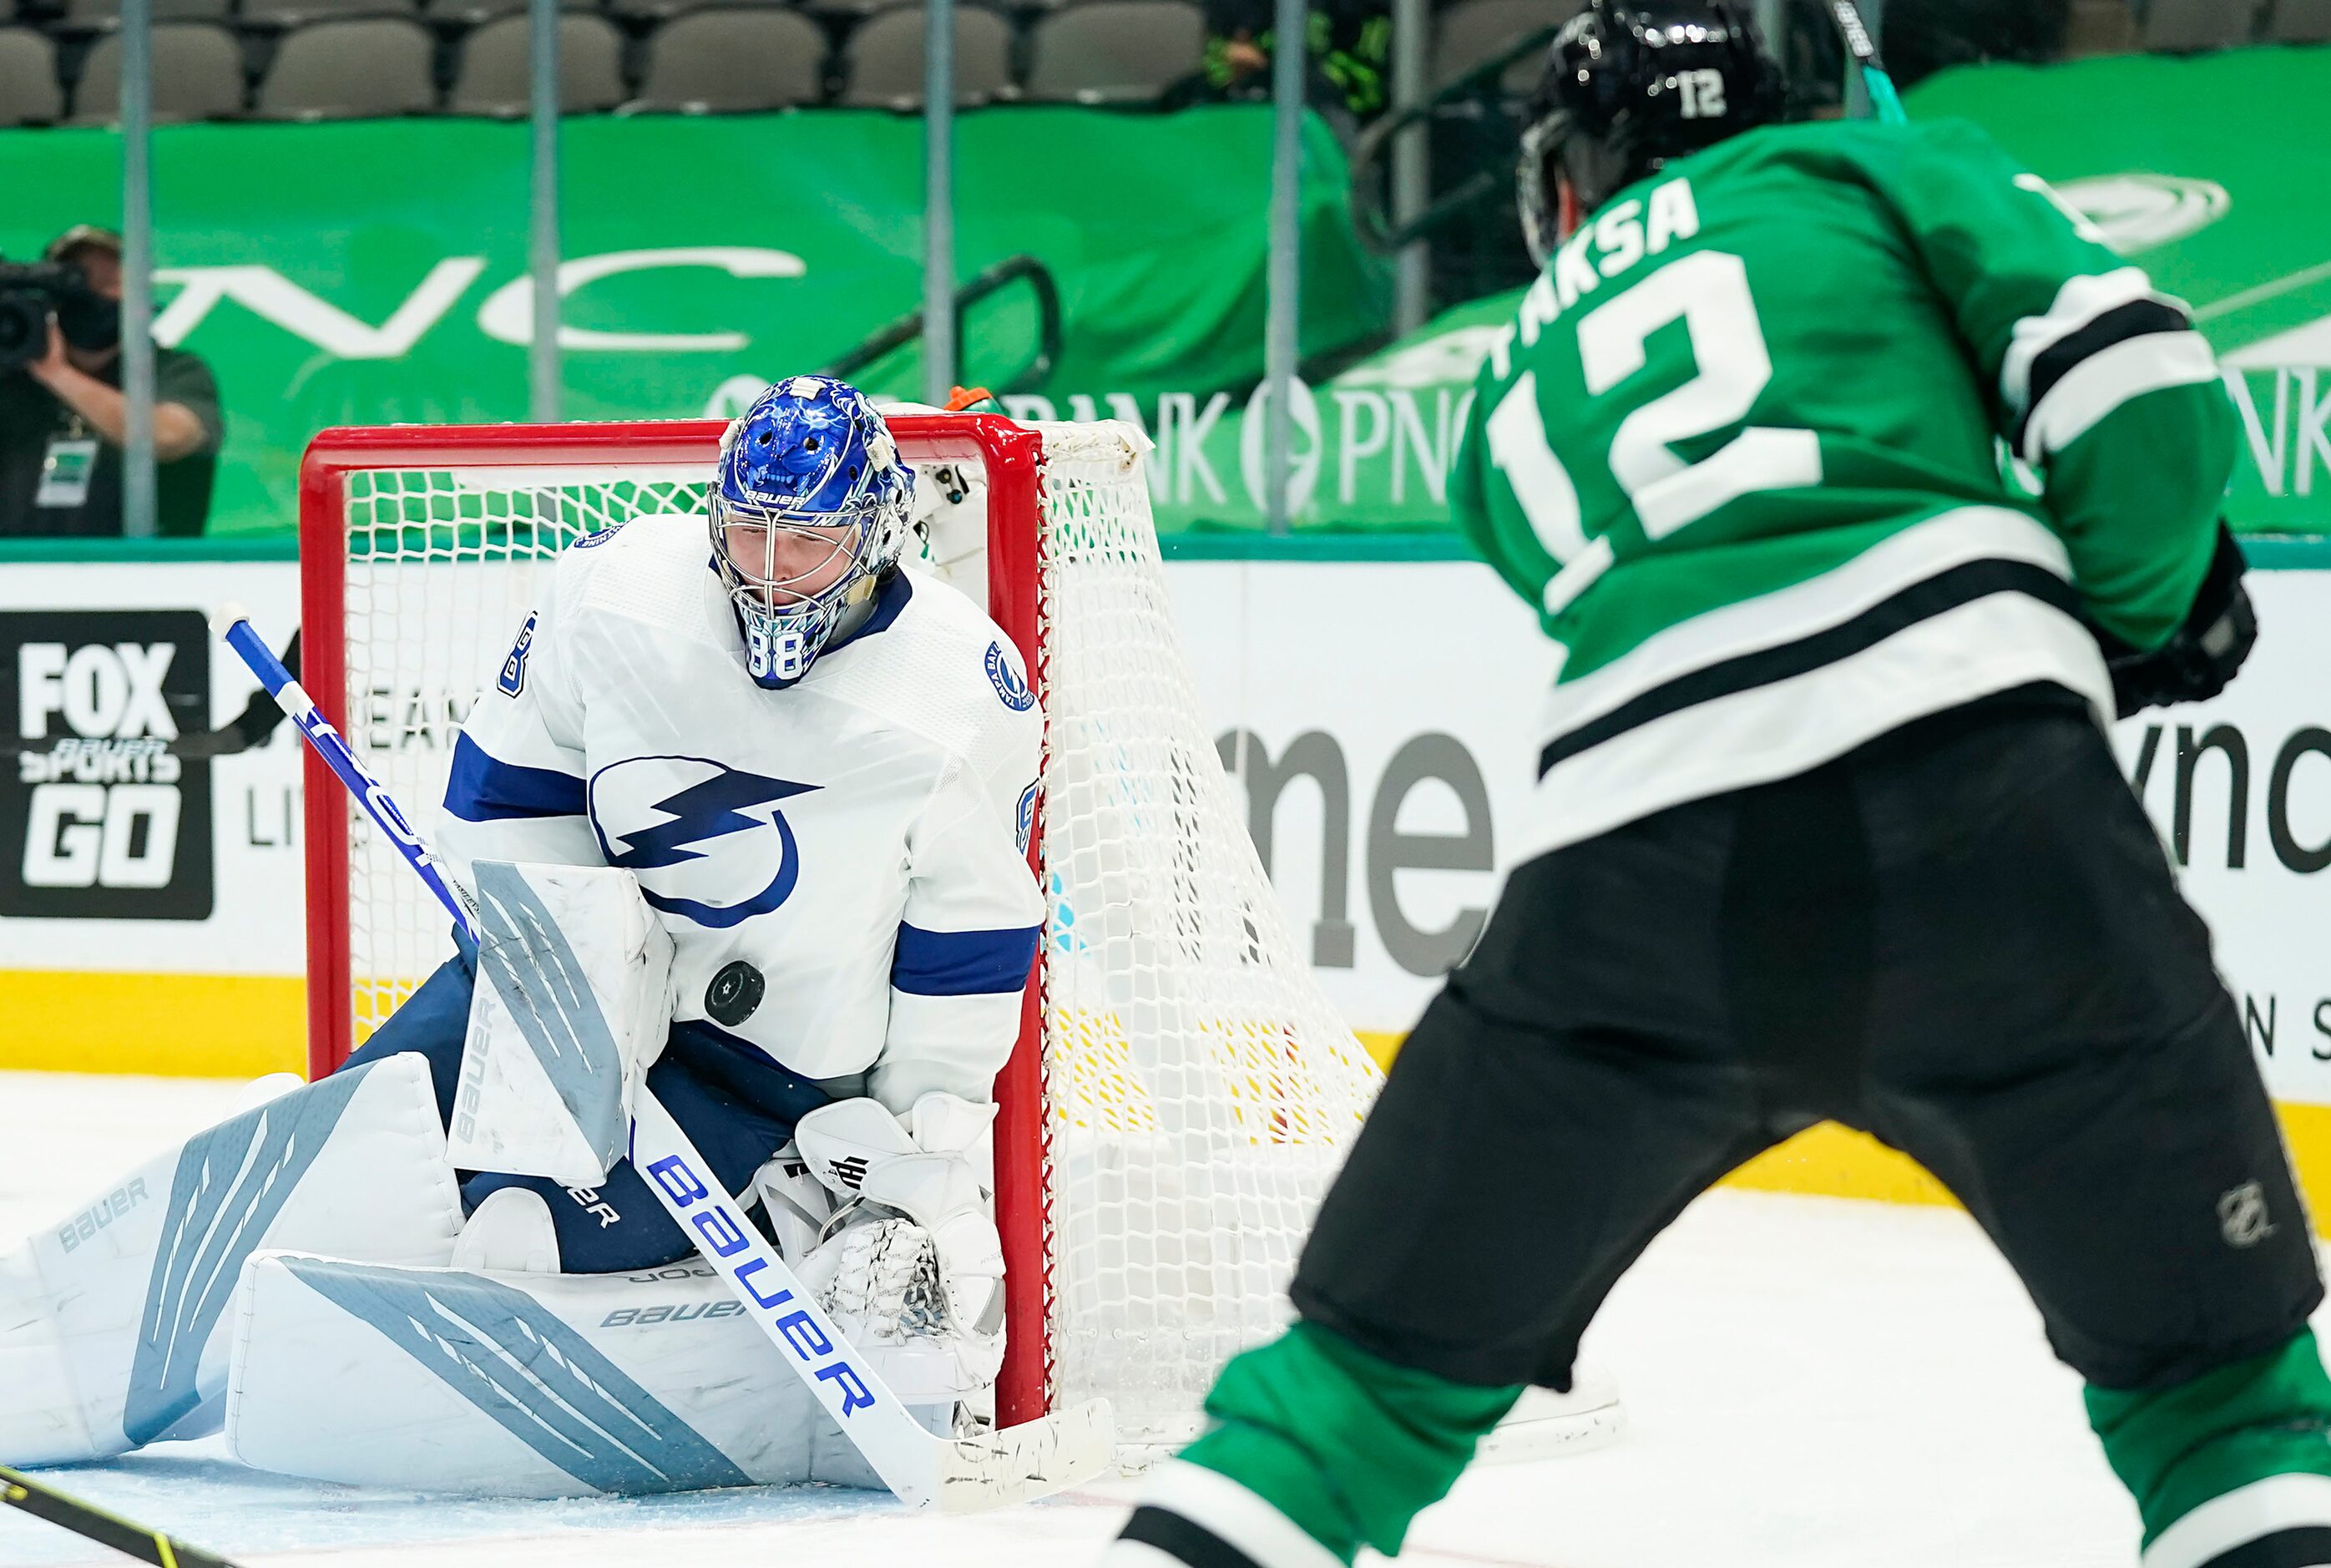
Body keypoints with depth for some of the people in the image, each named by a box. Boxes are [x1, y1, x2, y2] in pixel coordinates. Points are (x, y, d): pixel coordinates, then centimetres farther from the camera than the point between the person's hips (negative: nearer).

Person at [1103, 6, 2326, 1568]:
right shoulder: (1877, 168, 20)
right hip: (1975, 774, -2)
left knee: (1391, 1354, 18)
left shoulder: (1511, 398, 31)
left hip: (1636, 877, 3)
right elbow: (2131, 379, 4)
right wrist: (2145, 603, 21)